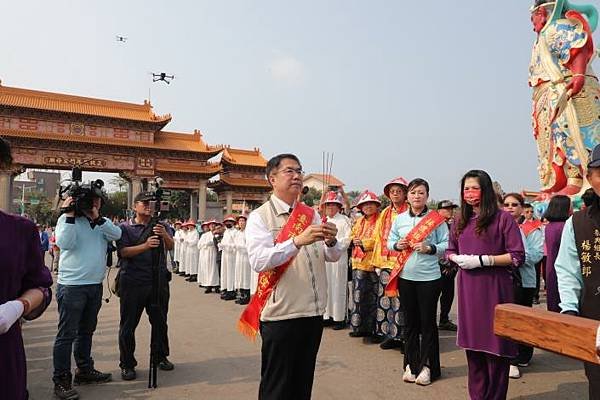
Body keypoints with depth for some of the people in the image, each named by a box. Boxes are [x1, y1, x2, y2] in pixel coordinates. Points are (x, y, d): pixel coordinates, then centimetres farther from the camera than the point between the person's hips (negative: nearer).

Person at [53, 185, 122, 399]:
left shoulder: (103, 222, 10)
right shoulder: (67, 219, -4)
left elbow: (117, 235, -9)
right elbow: (64, 243, -20)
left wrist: (97, 218, -16)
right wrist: (70, 214, -20)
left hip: (95, 285, 6)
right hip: (71, 286, -6)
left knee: (86, 331, 18)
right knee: (67, 334, -1)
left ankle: (85, 370, 31)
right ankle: (61, 380, 8)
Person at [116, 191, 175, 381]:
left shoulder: (160, 226, 10)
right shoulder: (125, 228, 1)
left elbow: (171, 246, -4)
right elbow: (124, 252, -12)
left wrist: (165, 235, -26)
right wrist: (145, 245, -28)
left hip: (159, 281, 3)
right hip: (132, 282, -3)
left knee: (160, 322, 13)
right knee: (128, 325, 4)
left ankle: (161, 357, 29)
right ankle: (127, 364, 18)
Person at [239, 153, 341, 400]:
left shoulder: (311, 215, 8)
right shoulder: (260, 217, -8)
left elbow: (333, 257, 9)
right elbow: (258, 261, -22)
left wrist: (331, 241, -13)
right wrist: (298, 241, -32)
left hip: (314, 312, 6)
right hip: (280, 315, -5)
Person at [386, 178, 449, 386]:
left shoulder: (436, 219, -4)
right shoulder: (399, 219, 7)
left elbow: (447, 244, -4)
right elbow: (389, 241, 13)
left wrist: (429, 248, -19)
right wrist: (397, 245, -8)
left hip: (429, 277, -3)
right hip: (405, 276, 4)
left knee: (427, 322, 6)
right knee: (410, 322, 13)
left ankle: (427, 366, 18)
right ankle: (411, 364, 25)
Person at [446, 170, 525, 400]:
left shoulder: (503, 218, -5)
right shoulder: (461, 221, 13)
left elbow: (517, 257, -8)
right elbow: (450, 251, 21)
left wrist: (482, 260, -15)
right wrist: (457, 258, -1)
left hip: (494, 288, -5)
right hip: (467, 288, 5)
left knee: (495, 344, 1)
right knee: (472, 342, 12)